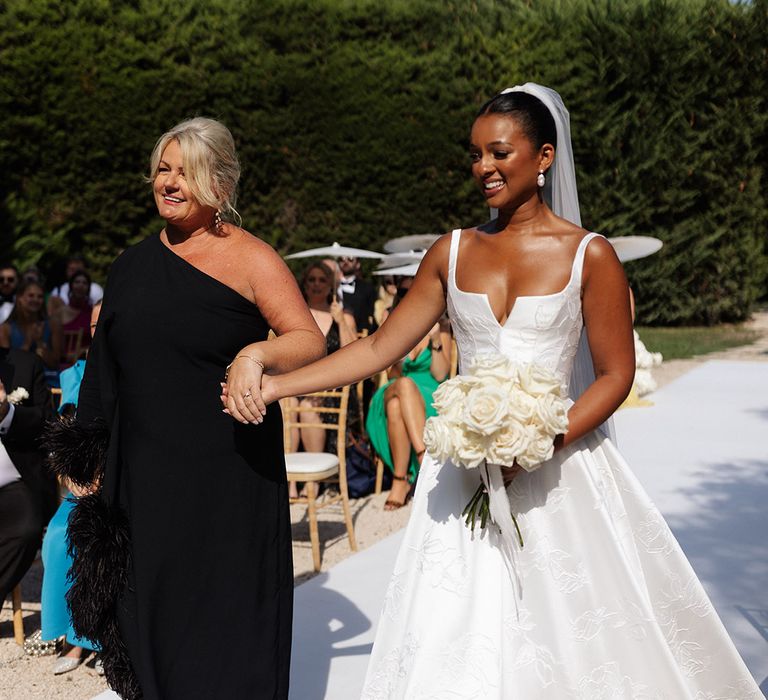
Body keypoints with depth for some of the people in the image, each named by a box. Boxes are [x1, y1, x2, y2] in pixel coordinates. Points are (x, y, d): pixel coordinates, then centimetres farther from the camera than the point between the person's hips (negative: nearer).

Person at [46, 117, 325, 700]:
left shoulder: (249, 259, -6)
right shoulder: (134, 264, 10)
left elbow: (311, 341, -13)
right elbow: (107, 368, 16)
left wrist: (258, 353, -33)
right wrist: (86, 455, 15)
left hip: (229, 475, -5)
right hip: (144, 475, 5)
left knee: (222, 625, 3)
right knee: (150, 613, 13)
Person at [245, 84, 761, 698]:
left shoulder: (589, 255, -4)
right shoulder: (453, 252, 6)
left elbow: (615, 375, -3)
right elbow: (381, 347, 6)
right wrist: (277, 386, 1)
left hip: (558, 471, -2)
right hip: (466, 472, 3)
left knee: (570, 624, 5)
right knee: (452, 641, 4)